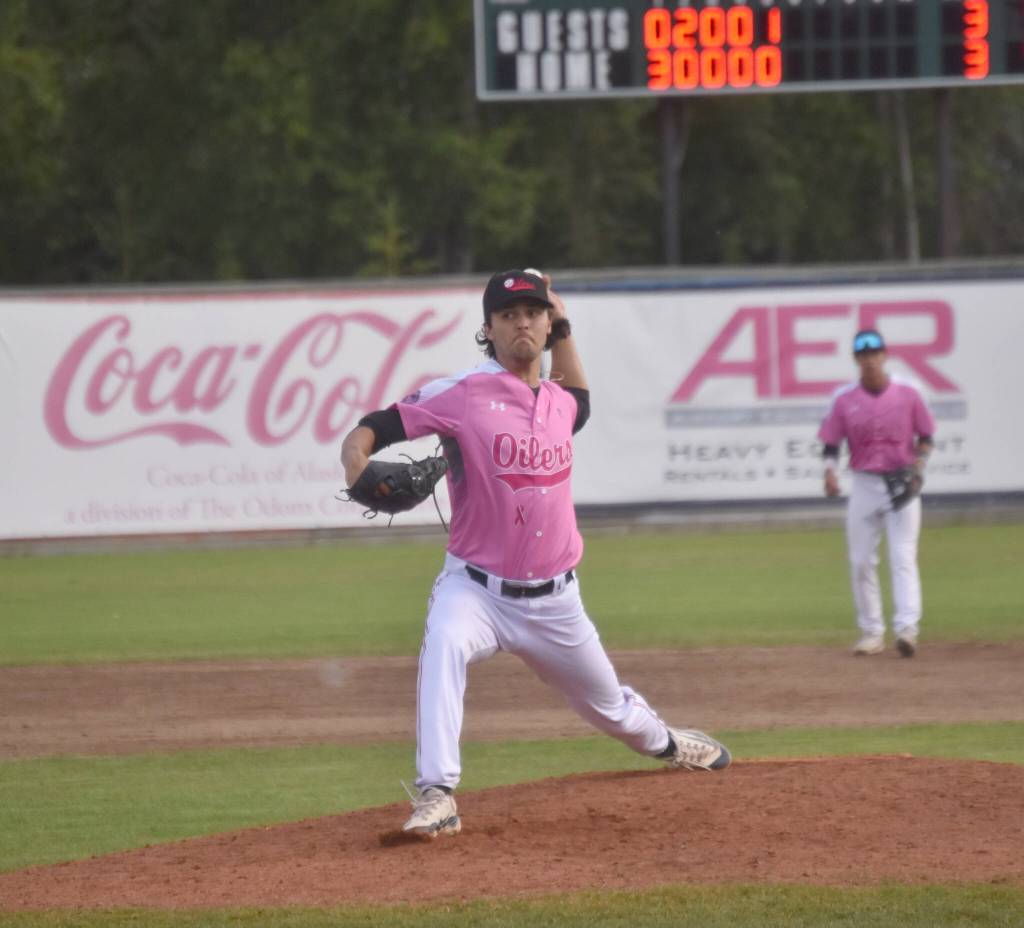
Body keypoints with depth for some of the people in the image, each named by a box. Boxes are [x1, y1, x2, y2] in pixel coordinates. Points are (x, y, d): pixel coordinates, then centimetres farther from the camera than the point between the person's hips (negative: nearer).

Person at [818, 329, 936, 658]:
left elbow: (925, 437, 6)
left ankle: (907, 628, -19)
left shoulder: (907, 393, -1)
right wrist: (830, 472, -17)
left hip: (902, 484, -2)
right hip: (864, 484, 2)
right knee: (860, 561, 3)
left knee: (903, 557, -11)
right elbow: (831, 443, 2)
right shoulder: (844, 399, 1)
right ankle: (871, 632, 13)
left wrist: (918, 466, -11)